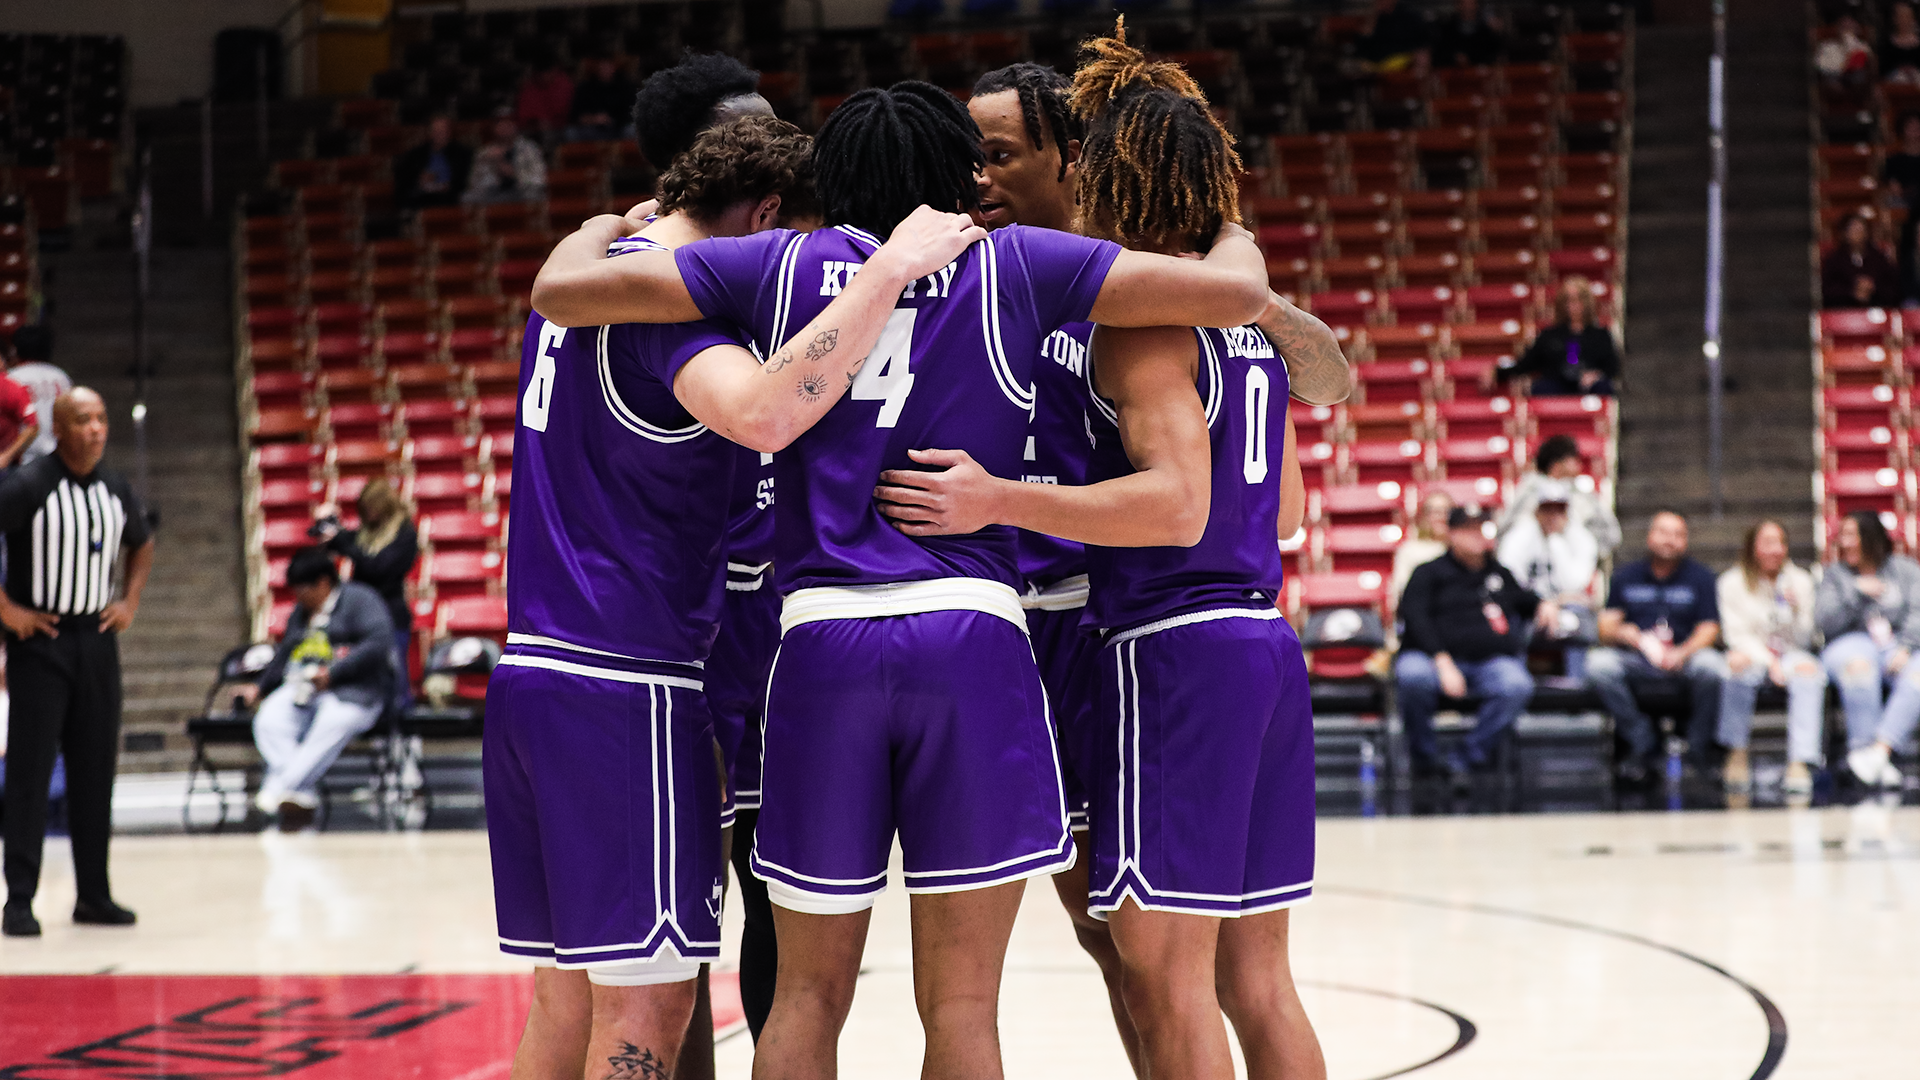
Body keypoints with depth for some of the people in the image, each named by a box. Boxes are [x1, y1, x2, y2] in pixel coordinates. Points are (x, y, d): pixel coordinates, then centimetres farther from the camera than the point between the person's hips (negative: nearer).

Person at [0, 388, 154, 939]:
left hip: (98, 640, 5)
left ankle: (94, 894, 15)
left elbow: (142, 545, 26)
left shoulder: (117, 491, 7)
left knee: (95, 770, 8)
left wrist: (131, 600, 12)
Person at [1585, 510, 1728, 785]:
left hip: (1684, 662, -1)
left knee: (1710, 664, -35)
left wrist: (1681, 653, -22)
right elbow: (1605, 628, 6)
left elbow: (1709, 629, -2)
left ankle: (1699, 747, -13)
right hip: (1637, 662, 1)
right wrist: (1621, 633, -20)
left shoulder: (1700, 577, 8)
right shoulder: (1626, 577, 12)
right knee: (1598, 664, -29)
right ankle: (1640, 745, -18)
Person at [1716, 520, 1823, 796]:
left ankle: (1800, 762, -42)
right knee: (1739, 662, -39)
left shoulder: (1800, 581, 9)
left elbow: (1804, 640, 5)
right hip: (1752, 652, -2)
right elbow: (1737, 635, -4)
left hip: (1790, 655, 2)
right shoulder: (1733, 583, 3)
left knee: (1809, 672, -34)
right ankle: (1737, 755, -29)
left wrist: (1797, 611, -15)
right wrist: (1769, 661, -18)